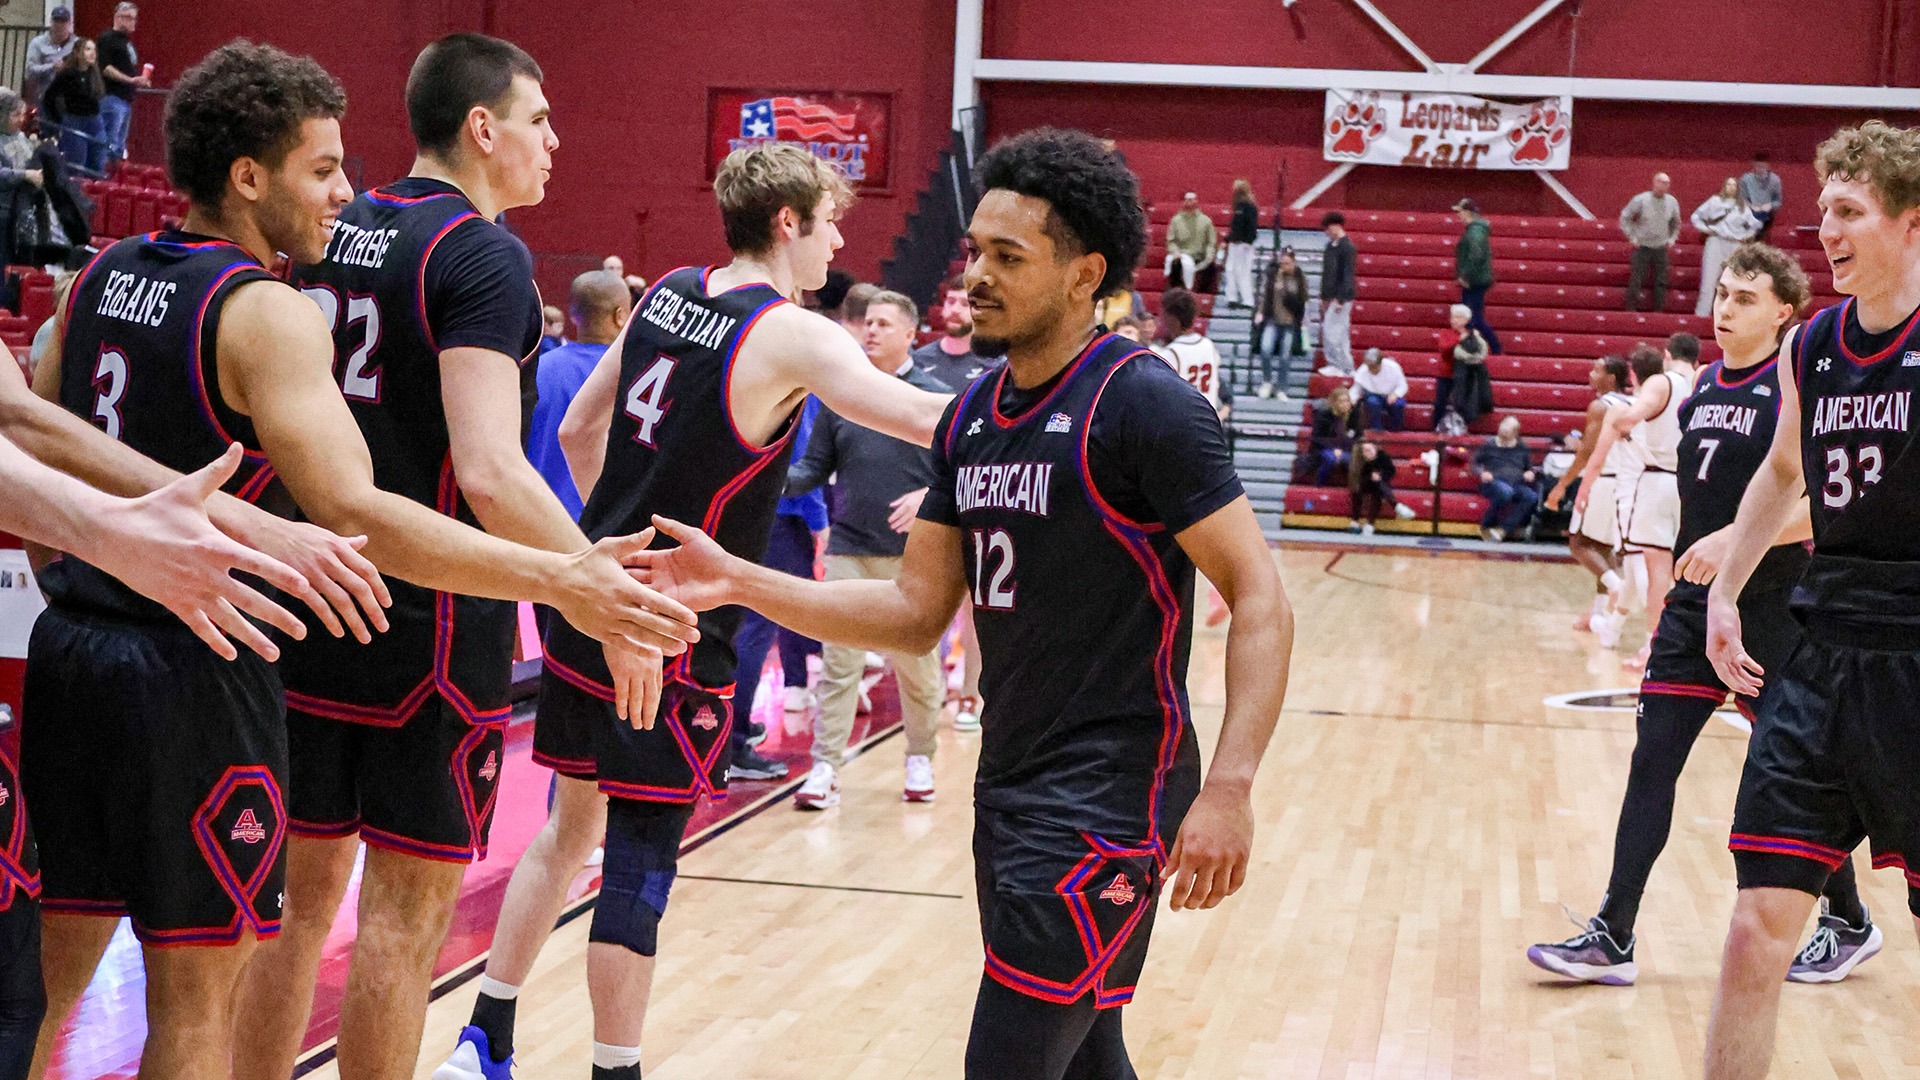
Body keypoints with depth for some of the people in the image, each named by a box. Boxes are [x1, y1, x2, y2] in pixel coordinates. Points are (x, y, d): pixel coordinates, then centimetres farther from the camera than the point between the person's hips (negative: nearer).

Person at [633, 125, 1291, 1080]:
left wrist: (1228, 788, -27)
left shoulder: (1143, 402, -14)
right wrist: (741, 584, 1)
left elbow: (1259, 601, -16)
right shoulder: (971, 418, 10)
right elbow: (916, 612, 11)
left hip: (1109, 797, -8)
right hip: (1010, 789, 8)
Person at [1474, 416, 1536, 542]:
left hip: (1517, 485, 3)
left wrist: (1531, 473, 4)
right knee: (1505, 491, -42)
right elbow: (1475, 463, 17)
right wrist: (1482, 473, -4)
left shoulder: (1522, 449, 21)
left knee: (1532, 497, -33)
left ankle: (1503, 529, -33)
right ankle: (1486, 526, -24)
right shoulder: (1489, 445, 15)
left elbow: (1530, 468, 28)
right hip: (1494, 483, -3)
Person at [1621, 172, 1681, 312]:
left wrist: (1672, 239, 10)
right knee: (1636, 281, -4)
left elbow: (1676, 223, 19)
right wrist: (1633, 238, -5)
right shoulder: (1641, 200, -10)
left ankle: (1659, 311, 13)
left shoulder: (1672, 202, 2)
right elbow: (1625, 218, -2)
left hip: (1661, 248, 4)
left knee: (1661, 282, 4)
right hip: (1642, 247, -4)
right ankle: (1631, 310, 5)